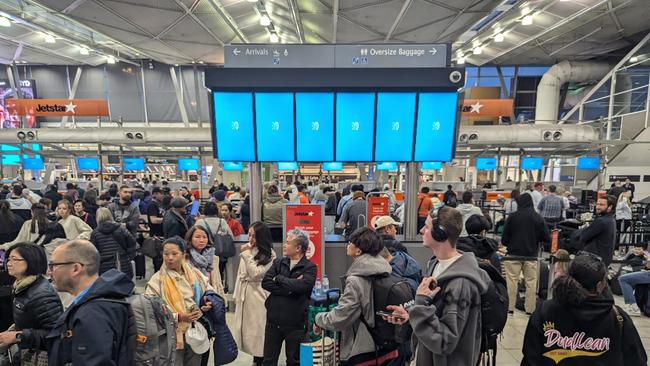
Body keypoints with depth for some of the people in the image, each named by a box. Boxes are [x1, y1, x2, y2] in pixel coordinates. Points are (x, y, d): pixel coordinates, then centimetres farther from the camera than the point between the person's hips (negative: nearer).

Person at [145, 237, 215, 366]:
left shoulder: (195, 273, 0)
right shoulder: (157, 280, -11)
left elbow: (210, 292, 12)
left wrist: (209, 304, -8)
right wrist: (178, 317, -22)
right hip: (173, 337, -3)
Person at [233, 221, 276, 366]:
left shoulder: (269, 254, -14)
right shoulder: (247, 250, 5)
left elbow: (255, 273, -19)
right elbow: (240, 273, 12)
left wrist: (247, 254, -17)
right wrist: (237, 294, 13)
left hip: (258, 295, -6)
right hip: (244, 294, 7)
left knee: (258, 329, 3)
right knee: (248, 328, 16)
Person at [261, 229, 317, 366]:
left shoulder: (310, 267, -9)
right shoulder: (278, 262, 4)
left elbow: (301, 286, -25)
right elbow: (265, 282, -9)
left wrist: (278, 278, -11)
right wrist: (290, 288, -19)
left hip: (295, 322, -3)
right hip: (273, 320, 3)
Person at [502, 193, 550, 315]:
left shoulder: (512, 217, -6)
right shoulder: (538, 218, -2)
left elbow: (504, 239, -4)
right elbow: (547, 238, 0)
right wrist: (535, 238, 18)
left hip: (514, 254, -2)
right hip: (531, 255, 2)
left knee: (512, 281, 4)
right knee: (531, 282, 11)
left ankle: (510, 308, 8)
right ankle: (530, 309, 18)